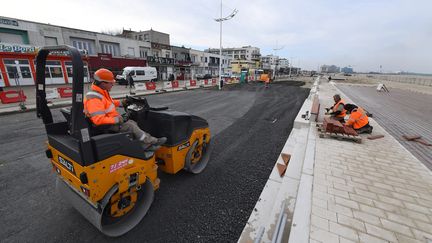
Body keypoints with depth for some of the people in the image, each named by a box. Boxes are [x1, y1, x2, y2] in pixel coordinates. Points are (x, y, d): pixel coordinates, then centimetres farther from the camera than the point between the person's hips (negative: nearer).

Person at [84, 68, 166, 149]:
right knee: (130, 126, -14)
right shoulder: (94, 99, -27)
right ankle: (151, 142, -3)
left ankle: (146, 144, 1)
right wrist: (116, 119, -27)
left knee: (132, 123, 5)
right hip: (106, 126, -10)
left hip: (111, 121, 10)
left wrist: (121, 103, 12)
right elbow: (98, 120, -33)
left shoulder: (102, 91, 5)